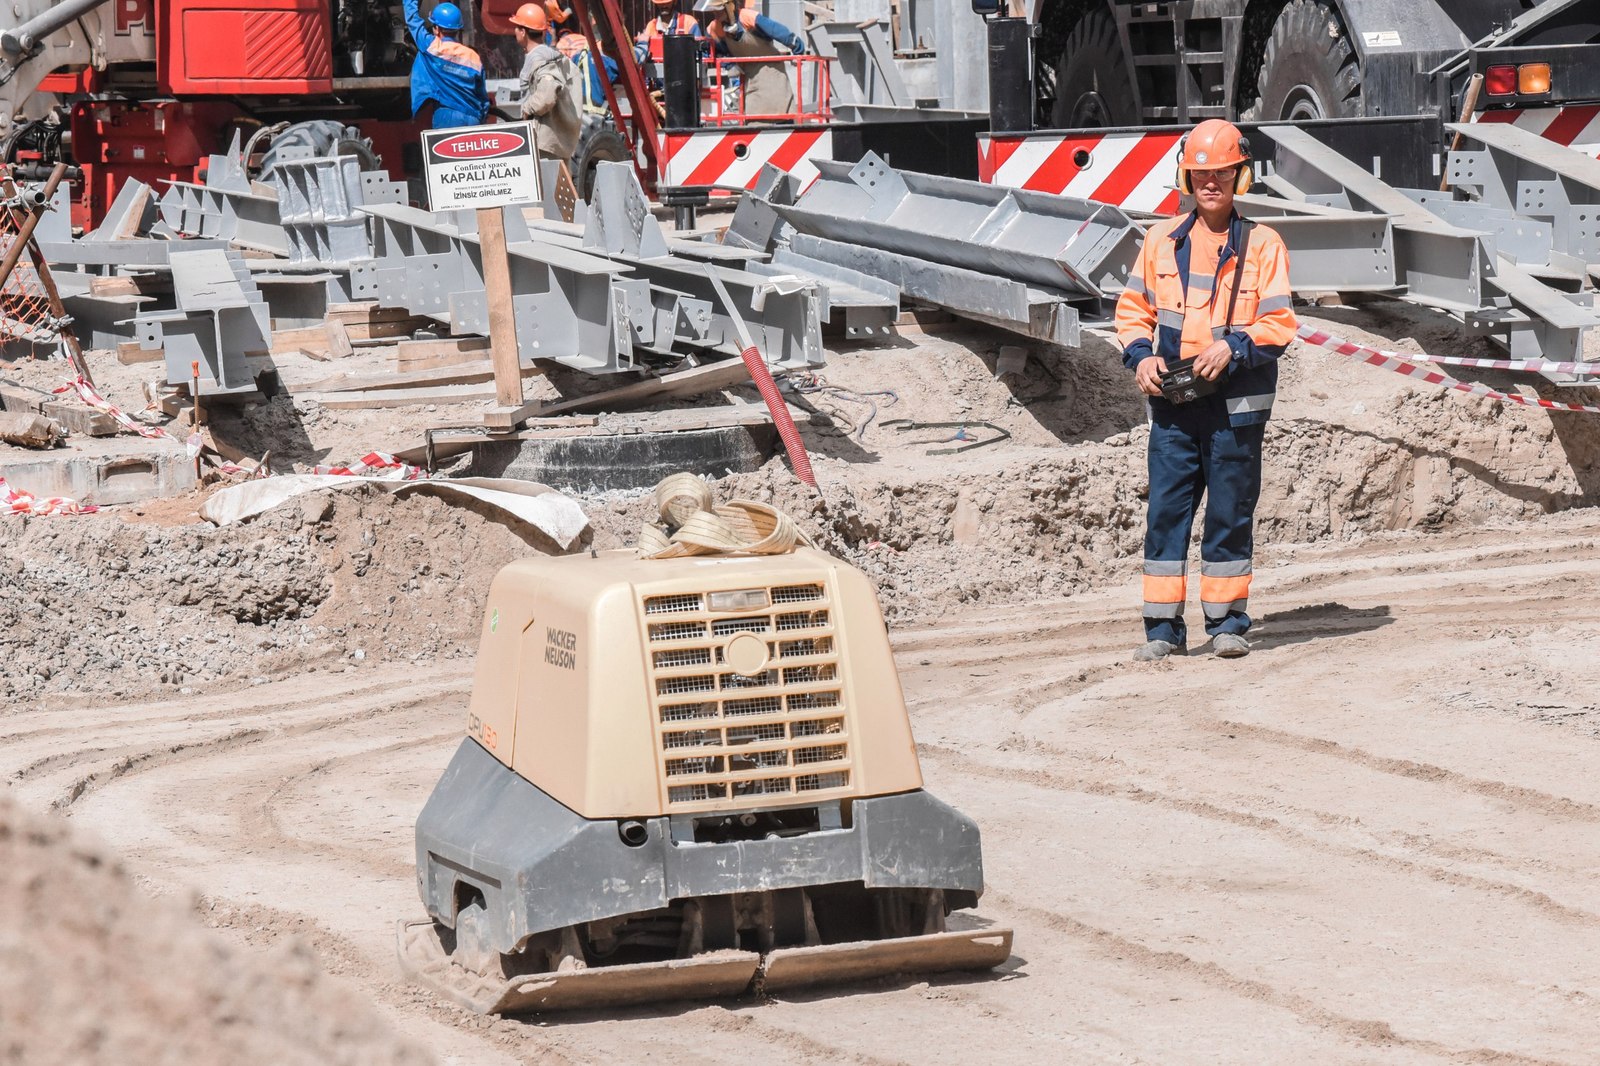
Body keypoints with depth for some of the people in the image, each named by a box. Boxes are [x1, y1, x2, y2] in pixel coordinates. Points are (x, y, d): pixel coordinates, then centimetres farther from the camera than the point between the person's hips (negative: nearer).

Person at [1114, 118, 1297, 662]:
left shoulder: (1262, 245, 1)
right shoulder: (1162, 240, 10)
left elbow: (1279, 323, -3)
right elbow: (1133, 308, 15)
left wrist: (1233, 347, -18)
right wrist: (1141, 355, -3)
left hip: (1236, 402, -2)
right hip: (1172, 402, 3)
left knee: (1230, 513, 2)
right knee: (1165, 510, 1)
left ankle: (1227, 622, 12)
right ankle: (1163, 627, 5)